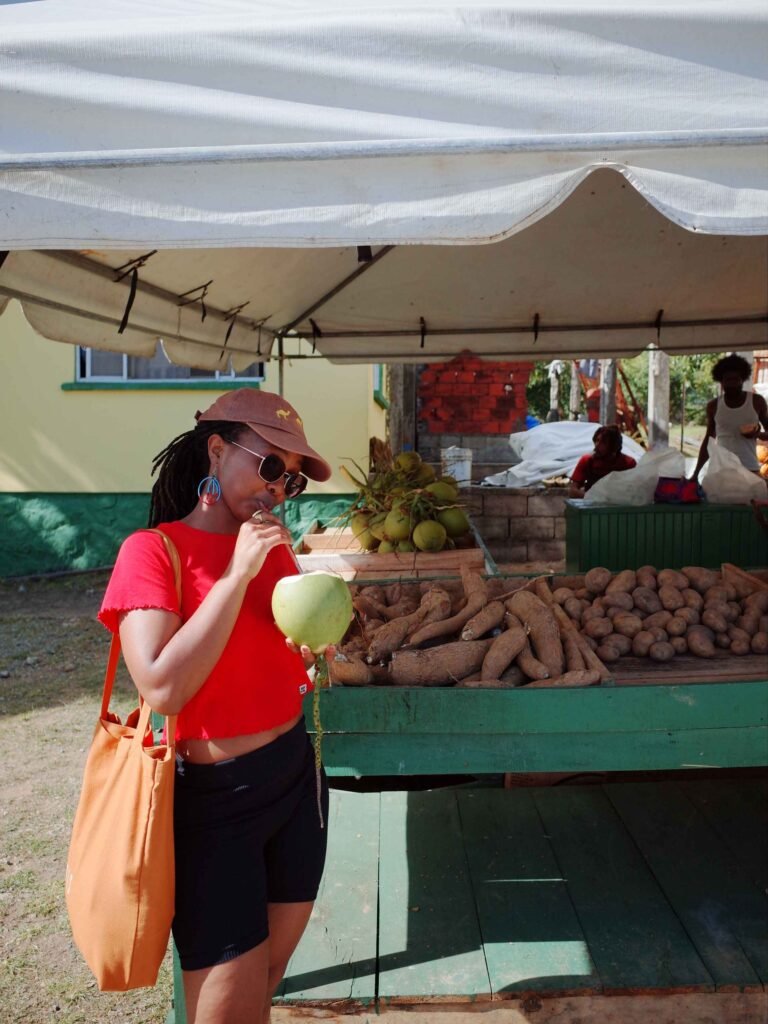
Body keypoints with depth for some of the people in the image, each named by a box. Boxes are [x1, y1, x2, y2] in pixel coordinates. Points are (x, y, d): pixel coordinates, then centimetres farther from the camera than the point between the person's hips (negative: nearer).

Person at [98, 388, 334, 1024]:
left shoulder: (276, 548, 4)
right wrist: (237, 574, -24)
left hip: (296, 776, 6)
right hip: (213, 798, -6)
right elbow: (163, 690, -25)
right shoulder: (153, 551, -14)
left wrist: (317, 652, -6)